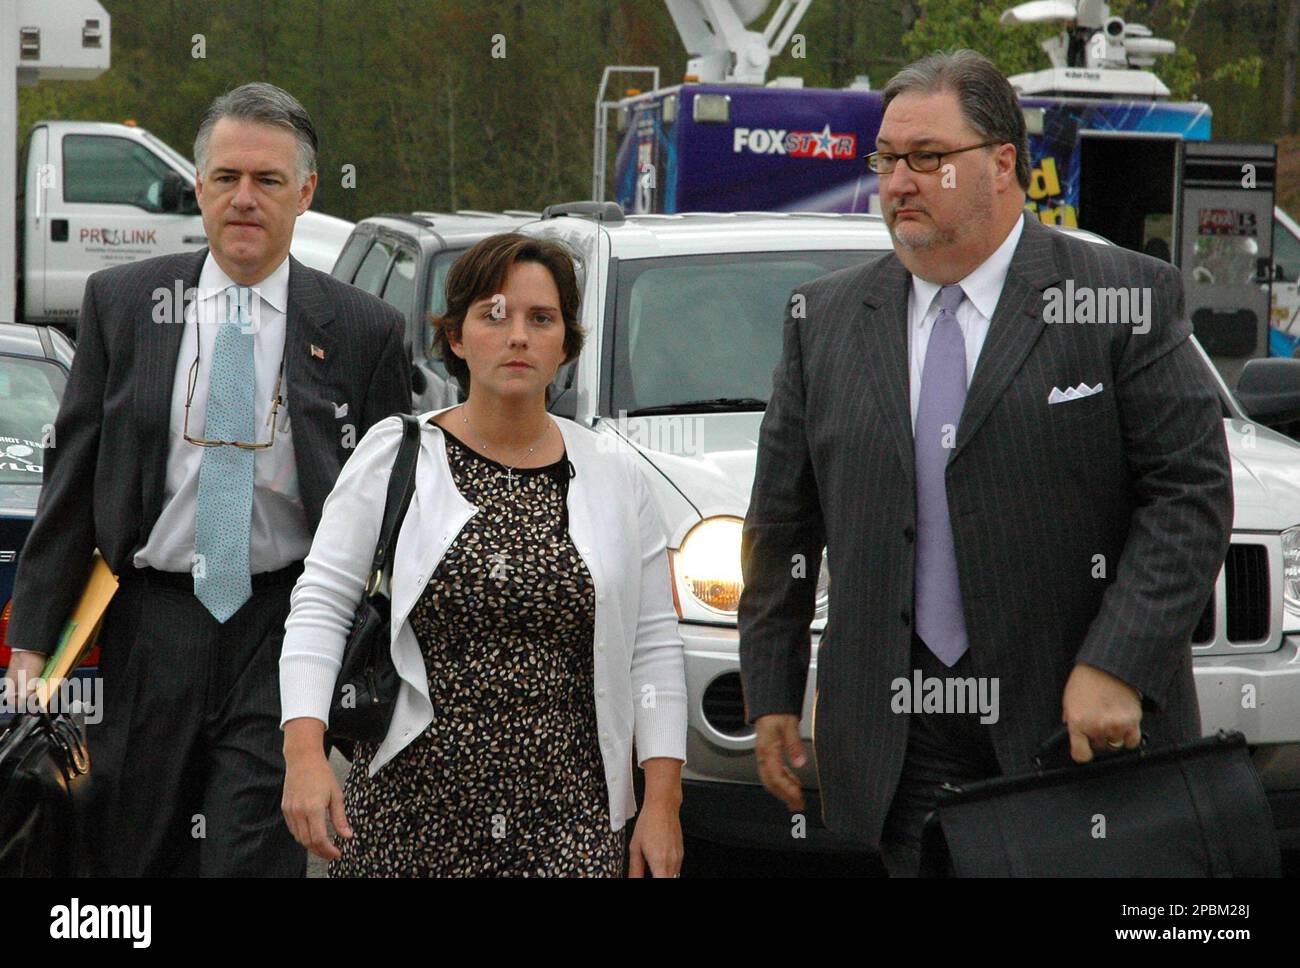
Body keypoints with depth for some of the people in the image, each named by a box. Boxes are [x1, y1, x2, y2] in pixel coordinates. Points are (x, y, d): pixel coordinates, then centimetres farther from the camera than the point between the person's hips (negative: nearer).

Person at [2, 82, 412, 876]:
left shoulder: (364, 330, 1)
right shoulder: (121, 303, 5)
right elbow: (72, 477, 6)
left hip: (287, 630, -2)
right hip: (151, 625, 2)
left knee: (254, 855, -8)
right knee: (130, 856, 9)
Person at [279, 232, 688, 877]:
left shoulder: (613, 477, 7)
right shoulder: (395, 455, 2)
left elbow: (654, 646, 8)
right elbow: (320, 607, -2)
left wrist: (662, 803, 2)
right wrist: (304, 751, -15)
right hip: (408, 801, -1)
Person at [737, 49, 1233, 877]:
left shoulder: (1128, 298, -2)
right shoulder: (826, 318, 9)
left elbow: (1191, 495, -6)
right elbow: (781, 522, 13)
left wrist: (1115, 667, -15)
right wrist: (771, 694, 11)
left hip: (1089, 725, -2)